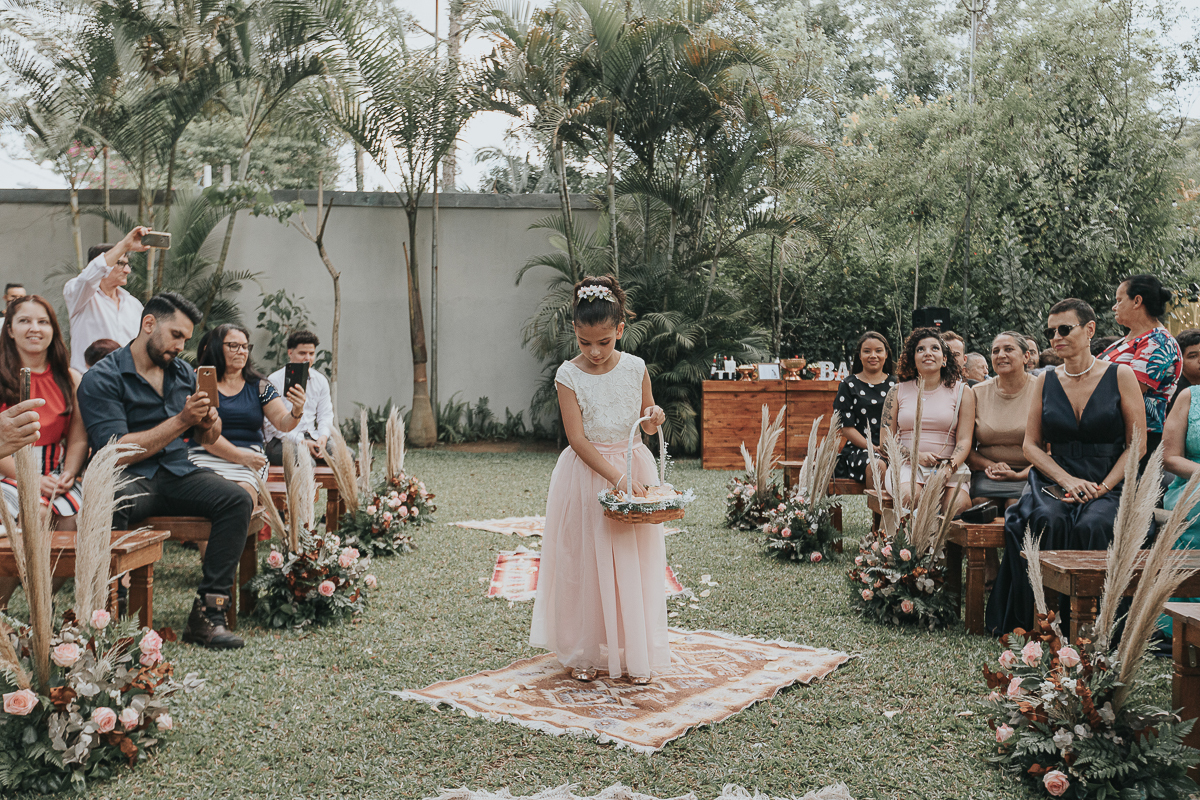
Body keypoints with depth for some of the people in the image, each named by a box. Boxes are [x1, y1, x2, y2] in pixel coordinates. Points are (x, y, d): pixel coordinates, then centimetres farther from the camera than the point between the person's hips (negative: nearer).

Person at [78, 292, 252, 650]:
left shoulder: (183, 373, 15)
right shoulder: (101, 379, -5)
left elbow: (207, 439, 22)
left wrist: (209, 422, -3)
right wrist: (181, 421, -17)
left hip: (177, 473, 5)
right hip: (129, 477, -5)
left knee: (238, 500, -23)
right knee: (111, 504, -40)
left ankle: (207, 613, -24)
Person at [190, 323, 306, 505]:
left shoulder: (259, 386, 14)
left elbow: (283, 423, 2)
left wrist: (296, 412, -21)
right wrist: (242, 457, -13)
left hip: (249, 460, 2)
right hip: (206, 457, -2)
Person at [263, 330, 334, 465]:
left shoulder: (321, 381, 16)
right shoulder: (274, 380, -2)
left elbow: (325, 414, 17)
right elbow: (271, 423, -7)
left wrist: (323, 436, -7)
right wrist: (301, 441, -16)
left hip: (312, 438, 5)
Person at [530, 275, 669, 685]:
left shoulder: (635, 368, -2)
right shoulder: (569, 375, -10)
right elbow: (578, 439, -14)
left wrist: (653, 418, -13)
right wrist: (617, 478, -22)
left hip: (633, 465, 2)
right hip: (586, 474, -2)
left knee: (634, 563, 5)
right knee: (584, 562, 3)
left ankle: (634, 653, 18)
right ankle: (584, 653, 18)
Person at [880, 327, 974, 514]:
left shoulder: (962, 391, 11)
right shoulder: (898, 391, 13)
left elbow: (964, 440, 2)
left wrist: (951, 465, -18)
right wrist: (917, 456, -8)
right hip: (907, 464, 0)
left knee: (959, 504, -32)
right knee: (910, 496, -35)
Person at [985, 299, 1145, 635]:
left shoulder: (1120, 376, 4)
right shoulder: (1045, 381, 11)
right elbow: (1031, 444, 9)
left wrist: (1102, 488, -12)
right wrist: (1068, 480, -8)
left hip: (1108, 485, -2)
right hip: (1054, 483, 2)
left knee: (1092, 526, -33)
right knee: (1049, 520, -31)